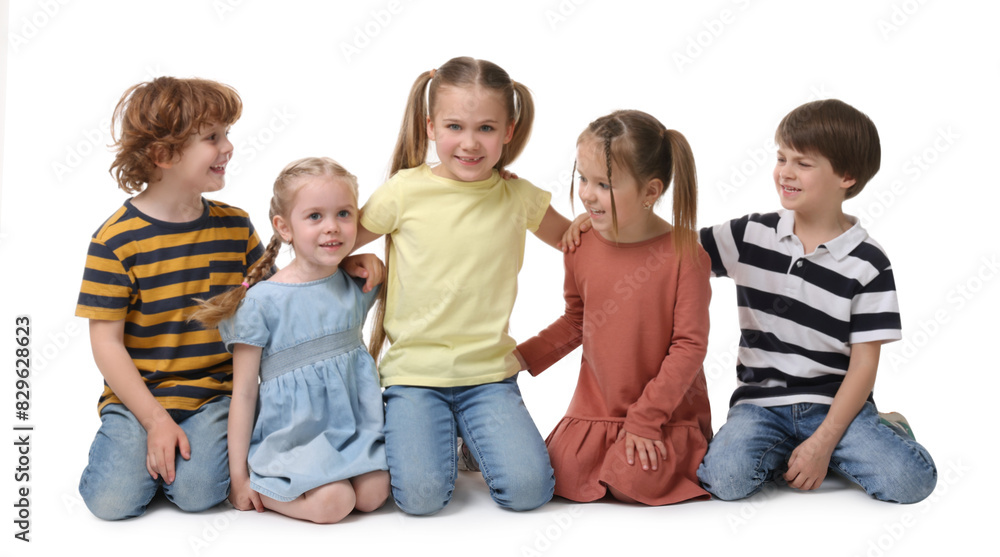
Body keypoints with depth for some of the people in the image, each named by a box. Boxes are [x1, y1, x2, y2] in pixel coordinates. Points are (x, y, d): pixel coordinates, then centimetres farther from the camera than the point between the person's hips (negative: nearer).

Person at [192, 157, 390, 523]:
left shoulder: (357, 287, 4)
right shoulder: (261, 301, -10)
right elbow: (243, 392, -7)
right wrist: (238, 476, -7)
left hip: (352, 428, 5)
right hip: (289, 436, -5)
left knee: (373, 494, -18)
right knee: (333, 502, -24)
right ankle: (263, 488, 2)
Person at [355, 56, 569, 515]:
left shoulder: (518, 197, 3)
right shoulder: (406, 190, -3)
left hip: (490, 373, 2)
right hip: (413, 369, -1)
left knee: (528, 488, -17)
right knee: (421, 494, -21)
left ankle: (476, 439, 15)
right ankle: (418, 435, 14)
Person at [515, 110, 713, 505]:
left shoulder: (684, 255, -16)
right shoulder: (582, 247, 0)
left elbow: (690, 345, -15)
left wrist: (646, 417, -17)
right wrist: (523, 357, 1)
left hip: (668, 410, -4)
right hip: (596, 408, 4)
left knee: (636, 481, -22)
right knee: (566, 475, -12)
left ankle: (681, 452, 11)